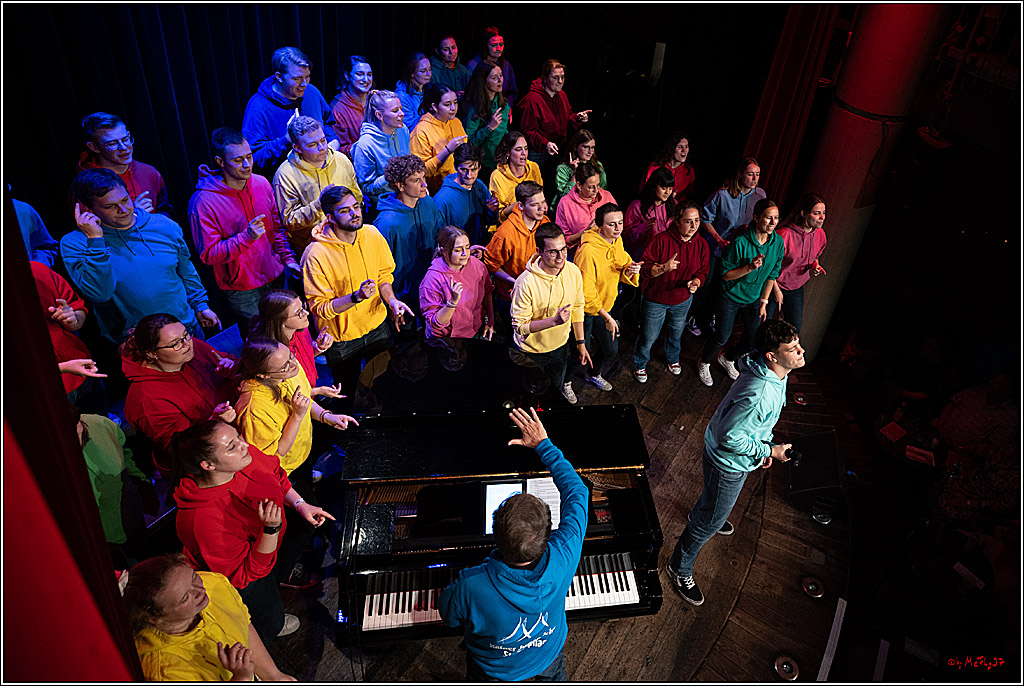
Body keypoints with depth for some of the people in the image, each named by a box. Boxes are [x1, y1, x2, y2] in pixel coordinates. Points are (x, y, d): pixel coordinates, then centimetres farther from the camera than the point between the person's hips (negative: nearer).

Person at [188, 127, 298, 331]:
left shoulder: (261, 183, -1)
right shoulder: (202, 202, -19)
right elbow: (208, 255, -19)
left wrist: (288, 258, 5)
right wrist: (246, 237, -31)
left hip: (276, 277, 5)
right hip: (242, 290, -5)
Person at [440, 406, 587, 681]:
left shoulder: (470, 586, -46)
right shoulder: (561, 562, -41)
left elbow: (449, 617, -19)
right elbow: (577, 491, -24)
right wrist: (543, 444, -17)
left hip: (494, 670, -1)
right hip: (548, 655, 2)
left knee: (478, 678, 35)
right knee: (554, 676, 37)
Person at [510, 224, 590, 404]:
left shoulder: (573, 271, -14)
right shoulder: (525, 283, -32)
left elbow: (577, 307, 1)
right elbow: (519, 326, -26)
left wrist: (580, 343, 5)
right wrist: (554, 320, -38)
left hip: (561, 345, 4)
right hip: (531, 351, -4)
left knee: (557, 386, 28)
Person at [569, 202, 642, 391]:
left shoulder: (617, 241, -5)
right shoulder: (588, 251, -31)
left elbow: (622, 269, 7)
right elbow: (586, 293, -27)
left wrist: (630, 270, -18)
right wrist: (607, 317, -22)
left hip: (605, 305, 8)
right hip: (585, 309, -8)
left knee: (611, 350, 20)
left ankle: (594, 374, 51)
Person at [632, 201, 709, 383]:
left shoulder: (701, 245, -9)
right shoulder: (661, 240, -24)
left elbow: (702, 272, 1)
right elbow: (644, 269, -22)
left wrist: (696, 282, -22)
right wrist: (663, 268, -40)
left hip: (683, 300, 5)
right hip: (655, 300, -4)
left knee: (676, 333, 29)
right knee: (648, 337, 11)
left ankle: (672, 358, 60)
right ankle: (640, 365, 41)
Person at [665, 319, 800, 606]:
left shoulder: (776, 374, -10)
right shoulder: (758, 395, -42)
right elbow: (729, 437, -32)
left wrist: (764, 444, 10)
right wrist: (768, 451, -23)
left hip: (738, 456, 9)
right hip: (728, 462, -9)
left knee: (717, 502, 37)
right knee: (709, 522, 10)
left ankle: (705, 515, 69)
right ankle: (680, 569, 31)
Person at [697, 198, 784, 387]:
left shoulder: (778, 242, -10)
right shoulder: (740, 242, -25)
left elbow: (772, 275, 2)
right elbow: (726, 274, -19)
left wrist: (764, 301, 2)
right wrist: (750, 267, -34)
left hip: (754, 299, 5)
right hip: (731, 296, -5)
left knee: (753, 341, 11)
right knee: (722, 337, 6)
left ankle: (727, 359, 42)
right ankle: (704, 363, 36)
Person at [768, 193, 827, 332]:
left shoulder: (820, 234, -5)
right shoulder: (785, 234, -26)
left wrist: (815, 267, -6)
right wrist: (776, 290, -14)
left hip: (796, 289, 6)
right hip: (774, 285, -6)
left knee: (794, 329, 12)